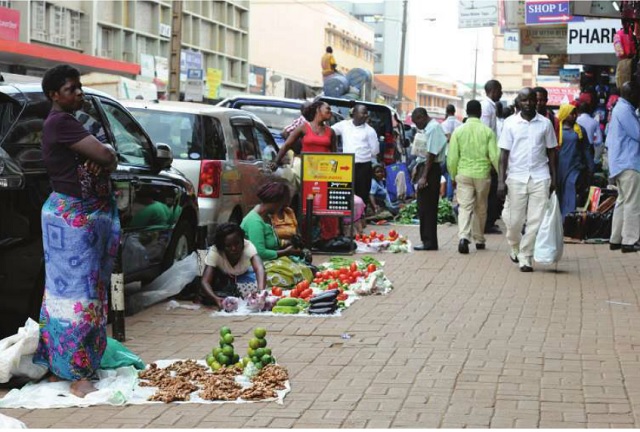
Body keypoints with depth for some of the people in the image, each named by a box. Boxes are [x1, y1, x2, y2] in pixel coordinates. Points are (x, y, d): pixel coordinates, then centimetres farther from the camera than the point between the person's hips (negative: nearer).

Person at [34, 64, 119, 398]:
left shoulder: (70, 122, 18)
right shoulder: (59, 122, -15)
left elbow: (110, 159, 14)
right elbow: (105, 155, -20)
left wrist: (103, 160, -9)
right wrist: (105, 156, 2)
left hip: (90, 215, 10)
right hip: (72, 217, -10)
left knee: (90, 291, 11)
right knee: (76, 293, -9)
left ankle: (60, 365, 17)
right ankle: (76, 376, -7)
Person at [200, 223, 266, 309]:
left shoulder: (248, 246, -36)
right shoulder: (214, 252, -35)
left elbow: (259, 268, -52)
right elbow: (205, 281, -40)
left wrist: (261, 290, -72)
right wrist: (216, 298, -61)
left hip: (244, 275, 1)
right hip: (222, 277, -1)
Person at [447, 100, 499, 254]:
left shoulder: (458, 131, -2)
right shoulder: (487, 131, -4)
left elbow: (452, 157, -1)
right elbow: (494, 156, -6)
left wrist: (453, 175, 12)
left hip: (463, 173, 0)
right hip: (482, 174, 0)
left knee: (464, 207, -1)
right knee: (481, 209, 14)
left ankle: (463, 237, -22)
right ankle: (479, 240, 24)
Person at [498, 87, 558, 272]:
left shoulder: (545, 123, 6)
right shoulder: (510, 123, 2)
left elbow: (551, 152, 11)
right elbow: (504, 153, 2)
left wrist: (553, 179, 6)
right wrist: (501, 181, -4)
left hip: (540, 178, 1)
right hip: (516, 178, -1)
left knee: (536, 220, -4)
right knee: (514, 220, 3)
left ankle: (525, 257, 5)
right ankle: (515, 248, 31)